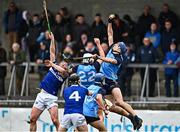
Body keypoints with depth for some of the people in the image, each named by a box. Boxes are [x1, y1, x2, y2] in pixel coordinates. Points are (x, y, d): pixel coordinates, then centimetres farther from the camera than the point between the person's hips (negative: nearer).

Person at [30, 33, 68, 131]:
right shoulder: (54, 66, 13)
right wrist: (52, 39, 11)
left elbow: (62, 70, -22)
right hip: (42, 95, 5)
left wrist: (52, 64, -18)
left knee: (55, 121, -17)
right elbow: (52, 52, 14)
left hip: (51, 97, -4)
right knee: (32, 119, 3)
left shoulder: (64, 74, 2)